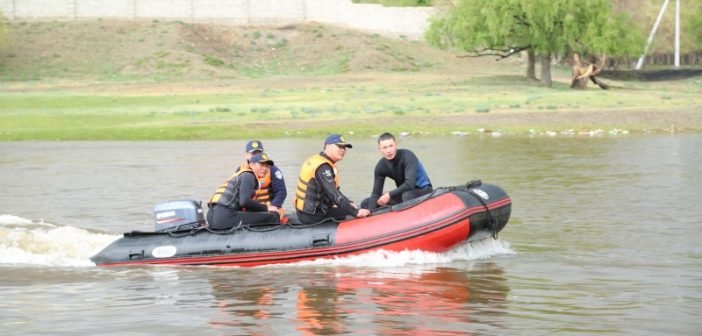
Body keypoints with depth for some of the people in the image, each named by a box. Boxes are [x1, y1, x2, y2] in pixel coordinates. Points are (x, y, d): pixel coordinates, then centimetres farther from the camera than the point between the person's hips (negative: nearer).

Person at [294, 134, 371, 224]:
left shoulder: (317, 160, 12)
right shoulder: (323, 168, -20)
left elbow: (334, 190, 15)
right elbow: (334, 194, -28)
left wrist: (349, 203, 3)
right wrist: (356, 212, -29)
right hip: (312, 216, -10)